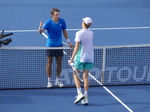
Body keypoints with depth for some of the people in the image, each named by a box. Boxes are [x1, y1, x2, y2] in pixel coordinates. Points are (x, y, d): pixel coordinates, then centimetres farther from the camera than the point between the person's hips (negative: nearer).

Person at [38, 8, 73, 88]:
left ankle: (57, 80, 20)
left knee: (59, 63, 7)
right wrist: (40, 28, -49)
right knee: (49, 63, 2)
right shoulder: (48, 23, -16)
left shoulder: (62, 21, -5)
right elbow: (40, 32, -26)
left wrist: (68, 41, 12)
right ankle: (49, 81, 13)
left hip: (59, 45, 3)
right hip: (50, 45, -3)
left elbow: (64, 31, 11)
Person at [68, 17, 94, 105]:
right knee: (85, 76, 7)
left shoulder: (79, 33, -12)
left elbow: (77, 47, -17)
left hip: (80, 57, -5)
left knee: (75, 75, 10)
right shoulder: (91, 33, 3)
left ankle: (80, 93, -6)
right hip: (90, 58, 5)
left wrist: (72, 59, -15)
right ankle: (85, 98, 4)